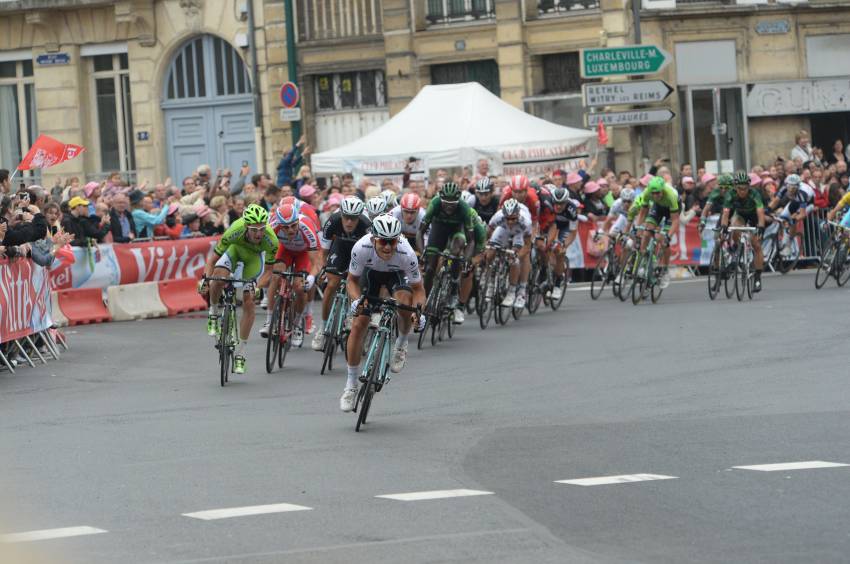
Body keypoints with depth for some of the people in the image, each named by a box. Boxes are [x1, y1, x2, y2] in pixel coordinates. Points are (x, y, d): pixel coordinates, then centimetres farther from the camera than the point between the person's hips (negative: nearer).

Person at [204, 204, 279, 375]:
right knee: (219, 278, -31)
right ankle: (213, 314, -1)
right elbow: (213, 260, -29)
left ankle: (240, 354, 4)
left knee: (249, 302, -7)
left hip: (254, 255, 0)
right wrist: (205, 278, -44)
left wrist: (258, 286, -41)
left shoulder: (270, 239, -37)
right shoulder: (235, 231, -40)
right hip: (235, 247, 0)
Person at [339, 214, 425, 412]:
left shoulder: (406, 254, -37)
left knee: (405, 302, -34)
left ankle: (401, 344, -2)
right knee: (358, 324, -10)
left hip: (396, 274, -1)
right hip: (371, 272, 1)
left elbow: (418, 288, -23)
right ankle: (351, 385, 3)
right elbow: (352, 280, -19)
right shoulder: (361, 248, -36)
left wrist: (418, 308, -42)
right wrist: (357, 300, -39)